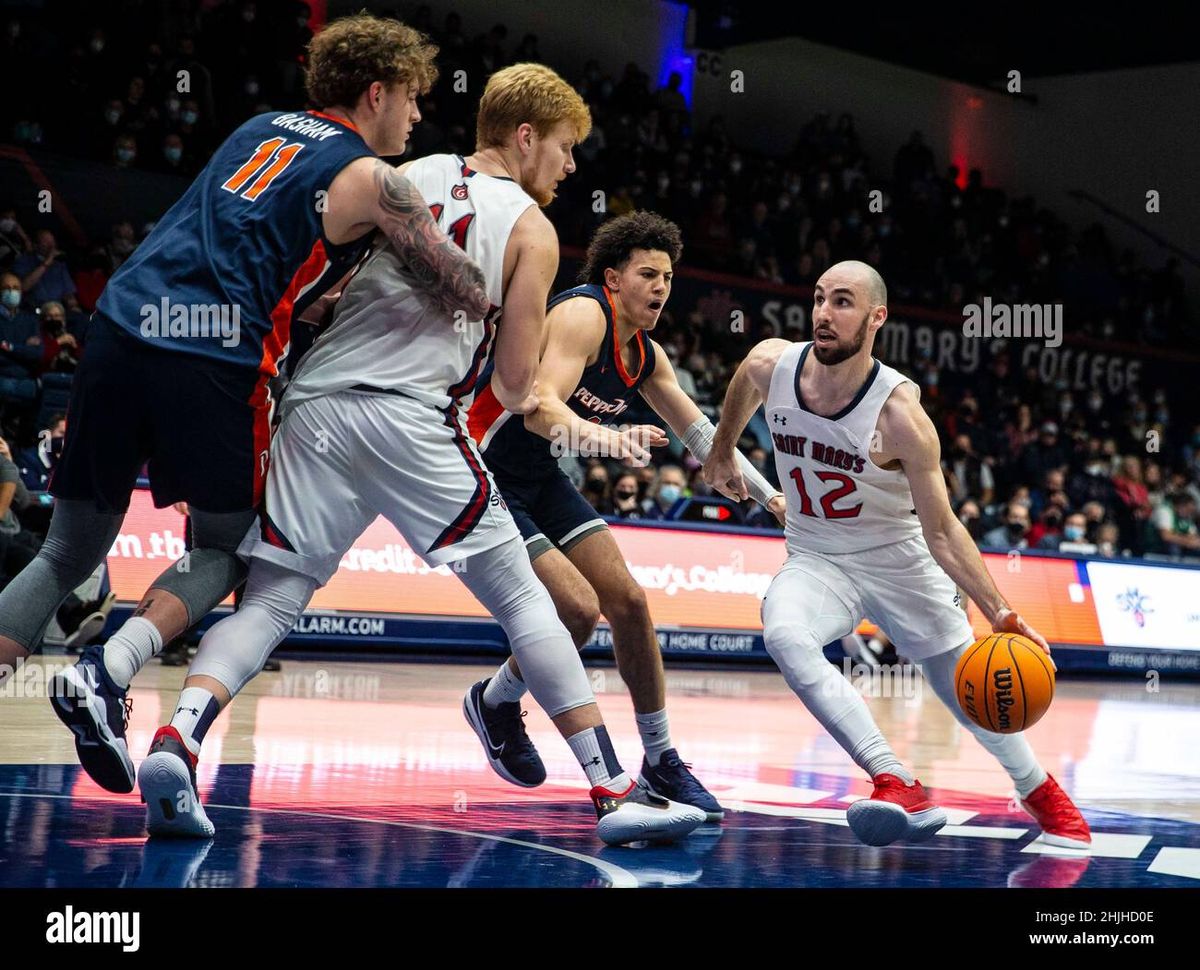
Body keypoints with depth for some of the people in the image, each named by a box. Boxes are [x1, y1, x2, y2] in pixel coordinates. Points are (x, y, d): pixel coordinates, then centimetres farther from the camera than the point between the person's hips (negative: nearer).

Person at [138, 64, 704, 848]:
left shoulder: (411, 176, 19)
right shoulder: (532, 230, 8)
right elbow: (515, 382, 6)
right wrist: (521, 396, 25)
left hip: (317, 403, 4)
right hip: (412, 420, -4)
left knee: (270, 600, 7)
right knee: (523, 599, 5)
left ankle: (177, 740, -18)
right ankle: (615, 793, 3)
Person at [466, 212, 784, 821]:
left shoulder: (646, 355, 5)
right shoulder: (583, 314, -21)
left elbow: (700, 431, 17)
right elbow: (541, 409, -35)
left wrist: (769, 495, 16)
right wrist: (606, 438, -54)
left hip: (540, 481, 9)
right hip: (484, 477, -9)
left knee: (628, 602, 3)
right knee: (578, 608, -18)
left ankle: (660, 761, 14)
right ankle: (494, 703, 9)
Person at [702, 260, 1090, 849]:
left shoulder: (899, 414, -27)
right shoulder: (770, 366, -16)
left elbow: (942, 530, -22)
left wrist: (999, 613, -31)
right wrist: (722, 455, 27)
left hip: (901, 562, -2)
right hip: (817, 560, 2)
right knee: (784, 635, -32)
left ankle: (1042, 793, 38)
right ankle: (898, 787, -34)